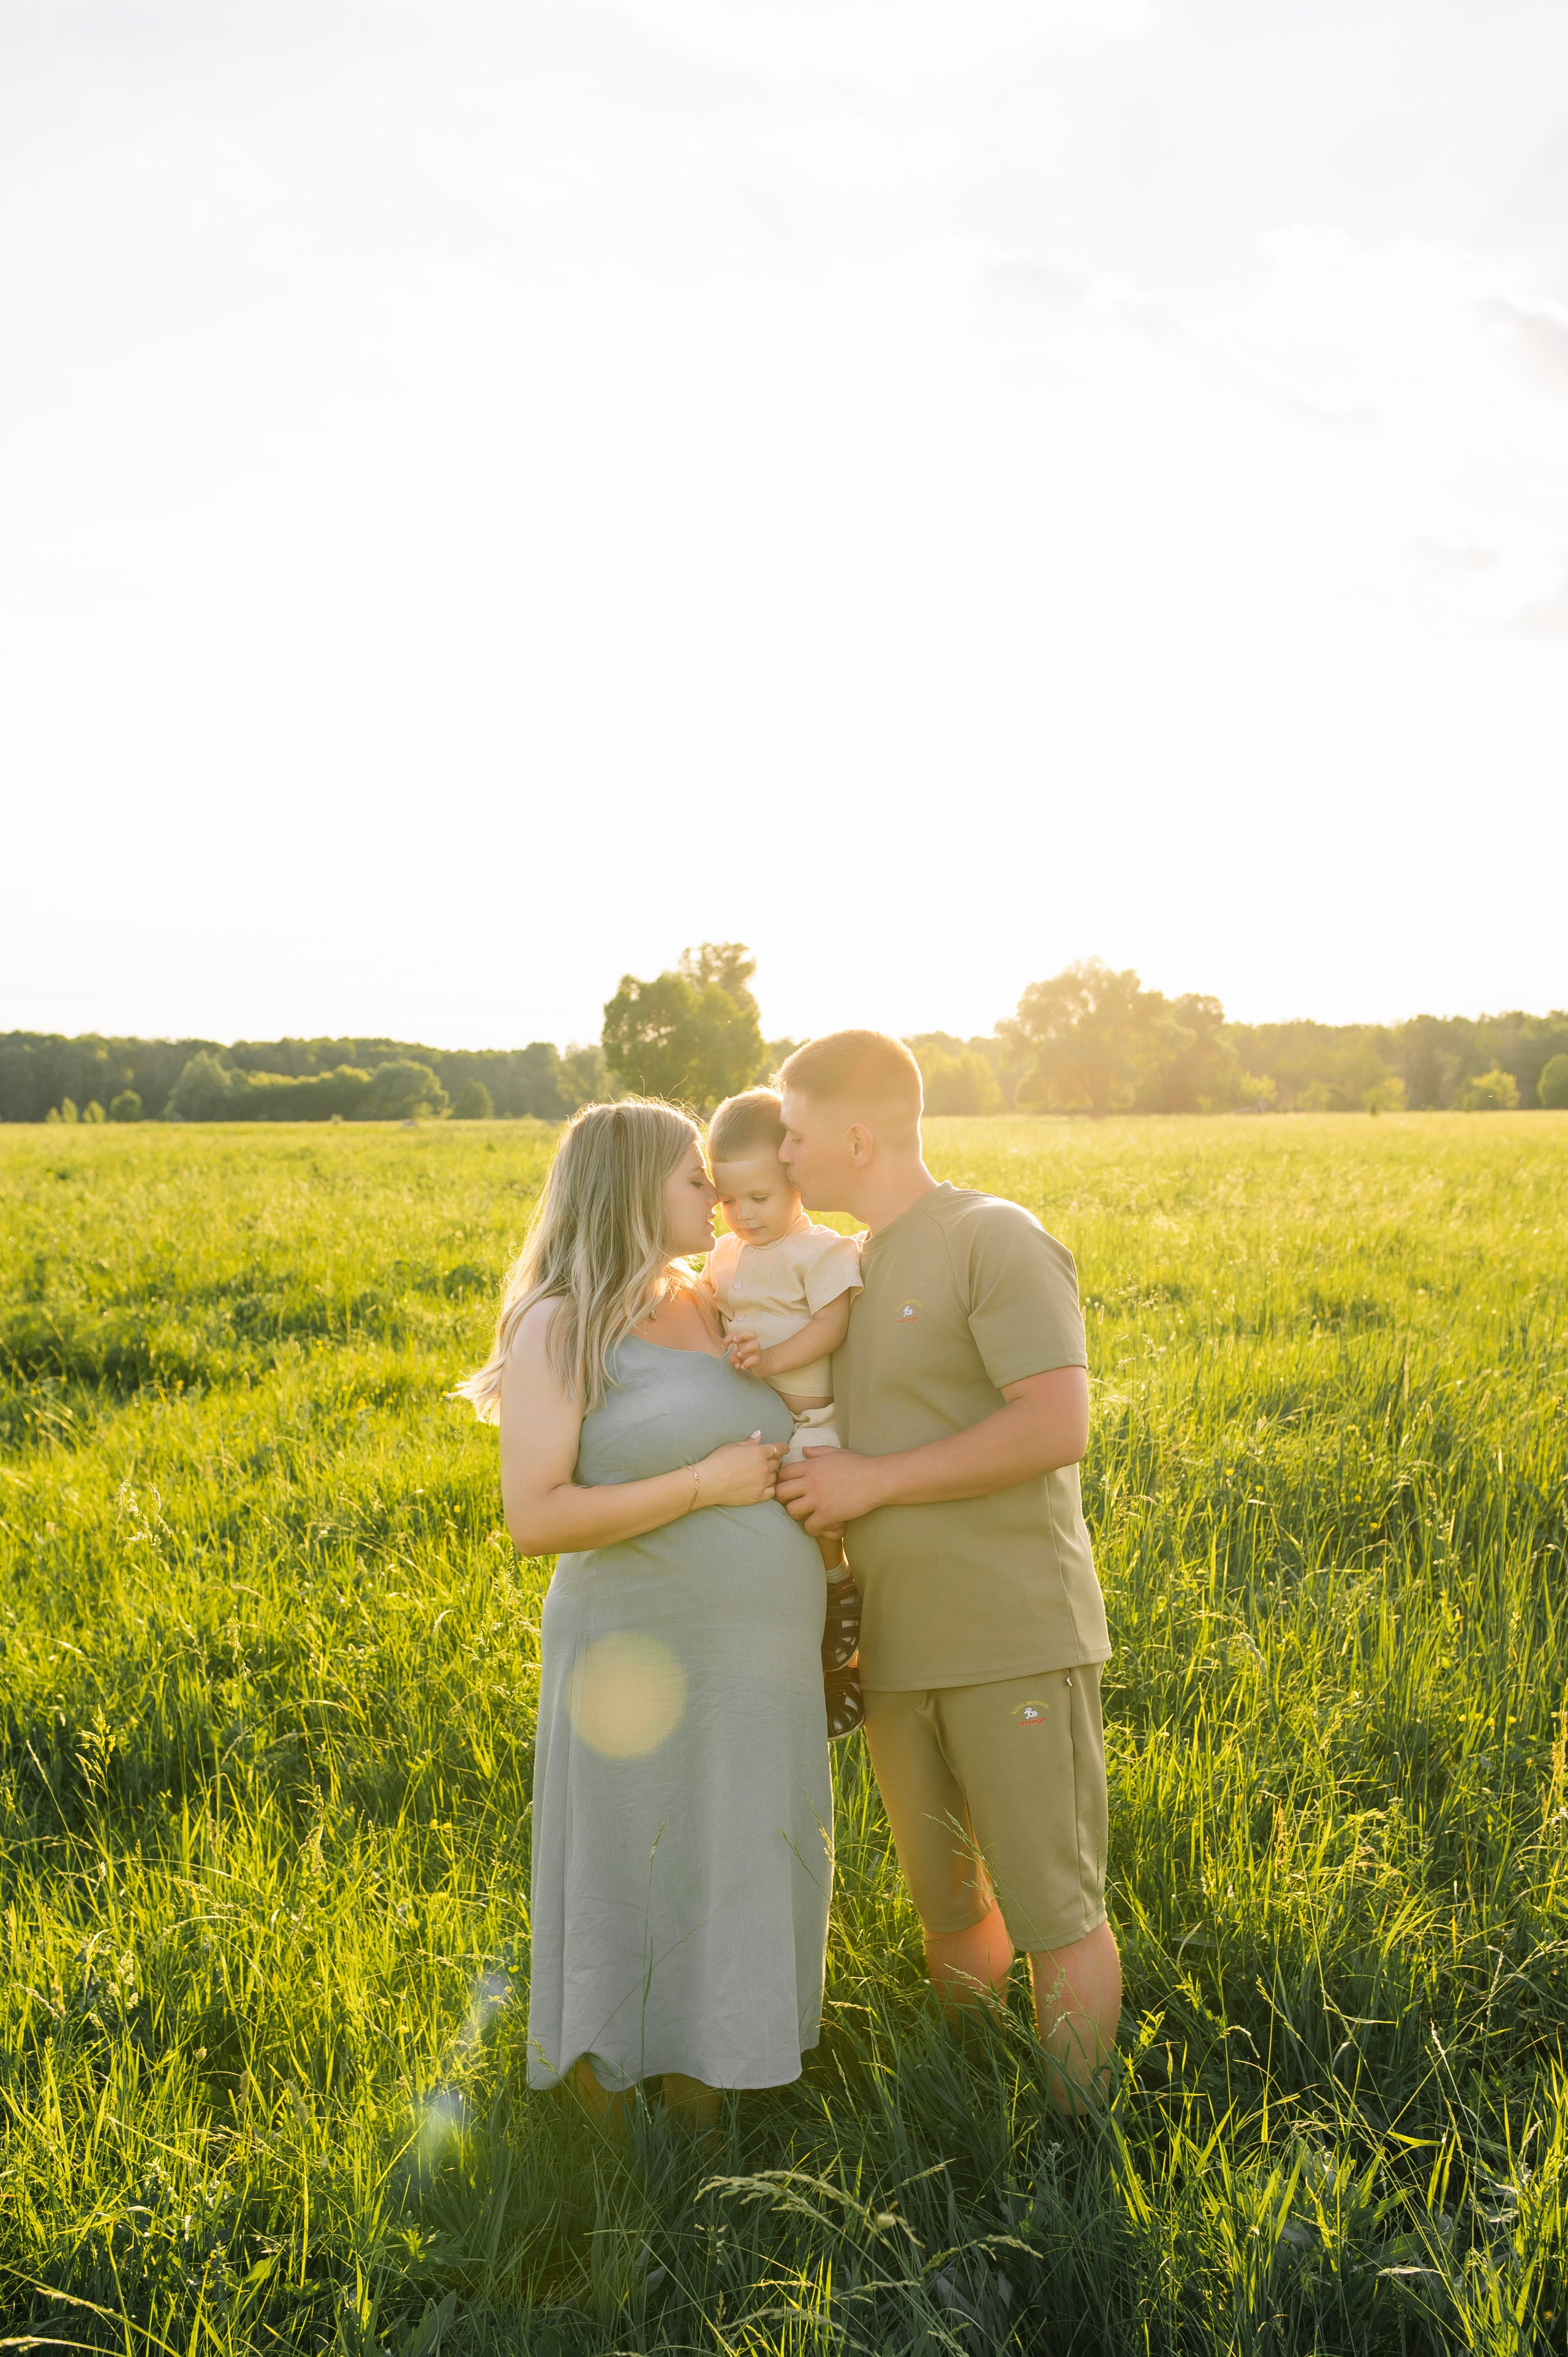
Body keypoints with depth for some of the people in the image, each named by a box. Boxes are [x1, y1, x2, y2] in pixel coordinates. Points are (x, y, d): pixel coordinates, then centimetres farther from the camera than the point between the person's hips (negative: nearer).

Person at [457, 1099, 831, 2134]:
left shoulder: (710, 1310, 10)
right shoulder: (558, 1329, -9)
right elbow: (536, 1518, -19)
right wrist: (705, 1485, -18)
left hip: (762, 1663, 6)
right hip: (645, 1669, -6)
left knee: (736, 1887, 14)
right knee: (635, 1893, 7)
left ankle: (702, 2111, 32)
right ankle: (614, 2155, 27)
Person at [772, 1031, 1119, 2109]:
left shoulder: (996, 1239, -9)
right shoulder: (852, 1268, 14)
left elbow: (1056, 1427, -20)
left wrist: (872, 1482, -15)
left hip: (1016, 1640, -7)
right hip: (898, 1647, 7)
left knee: (1052, 1910, 1)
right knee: (950, 1904, 16)